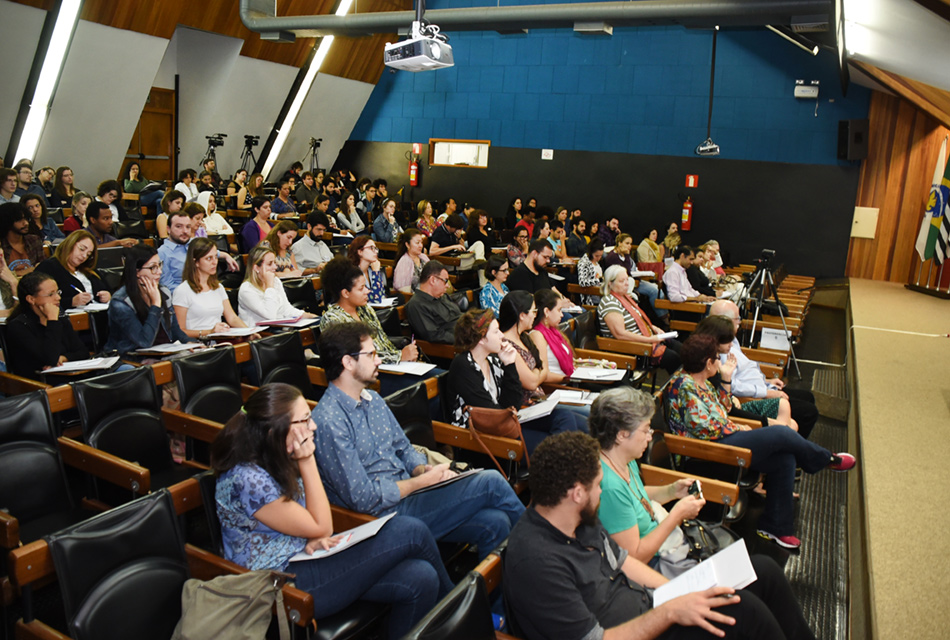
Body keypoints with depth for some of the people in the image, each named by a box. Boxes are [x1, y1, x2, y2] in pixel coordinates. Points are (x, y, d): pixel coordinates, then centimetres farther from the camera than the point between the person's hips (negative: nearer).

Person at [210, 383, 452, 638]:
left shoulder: (278, 462, 3)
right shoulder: (247, 480, -24)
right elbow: (321, 528, -17)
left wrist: (313, 539, -8)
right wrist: (307, 461, -19)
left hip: (305, 555, 8)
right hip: (287, 584, -8)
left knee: (419, 579, -13)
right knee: (410, 531, -15)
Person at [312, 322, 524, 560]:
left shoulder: (374, 400, 11)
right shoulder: (328, 422, -18)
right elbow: (363, 498, -19)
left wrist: (424, 469, -3)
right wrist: (423, 480, -12)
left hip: (408, 493, 8)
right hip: (389, 513, -8)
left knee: (495, 523, -15)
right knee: (490, 482, -15)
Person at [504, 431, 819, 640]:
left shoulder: (579, 520, -1)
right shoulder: (537, 562, -31)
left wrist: (682, 595, 0)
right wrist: (670, 612, -25)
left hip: (645, 602, 9)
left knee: (763, 570, 6)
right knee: (745, 611, -21)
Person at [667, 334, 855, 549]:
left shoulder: (700, 381, 13)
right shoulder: (685, 386, -19)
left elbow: (722, 409, 22)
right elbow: (704, 429, -22)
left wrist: (726, 379, 13)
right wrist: (737, 429, -9)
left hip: (724, 438, 11)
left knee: (785, 459, 0)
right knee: (781, 433, -13)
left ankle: (774, 526, 6)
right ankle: (828, 460, 17)